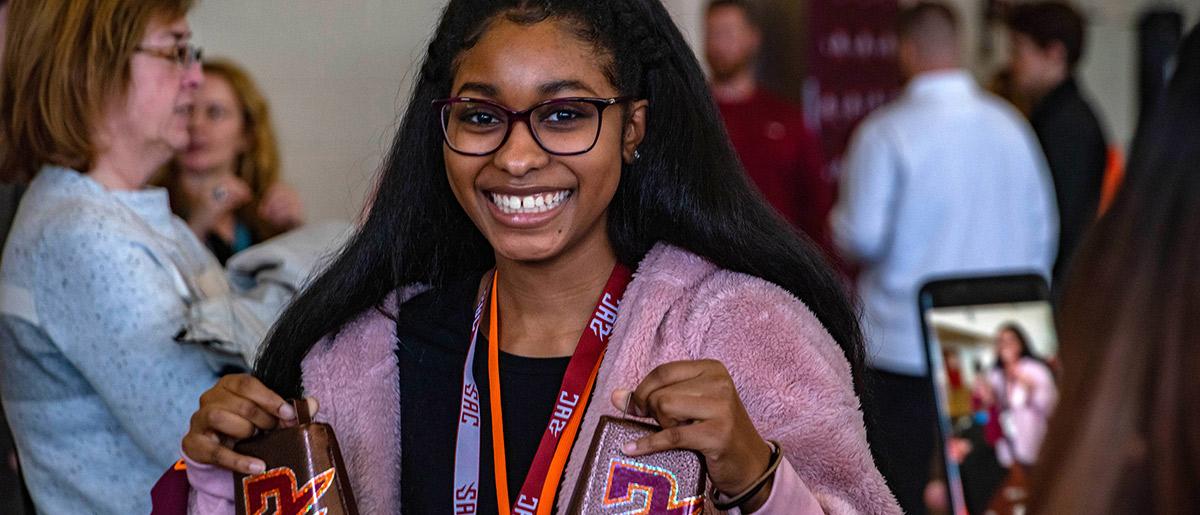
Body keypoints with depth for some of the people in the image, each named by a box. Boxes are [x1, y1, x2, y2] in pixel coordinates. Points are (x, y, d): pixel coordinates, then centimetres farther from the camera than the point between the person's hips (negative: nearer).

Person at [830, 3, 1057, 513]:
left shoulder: (884, 133, -11)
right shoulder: (1010, 126, 4)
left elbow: (860, 239, -12)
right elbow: (1042, 229, 10)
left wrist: (838, 224, 10)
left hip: (904, 350, -4)